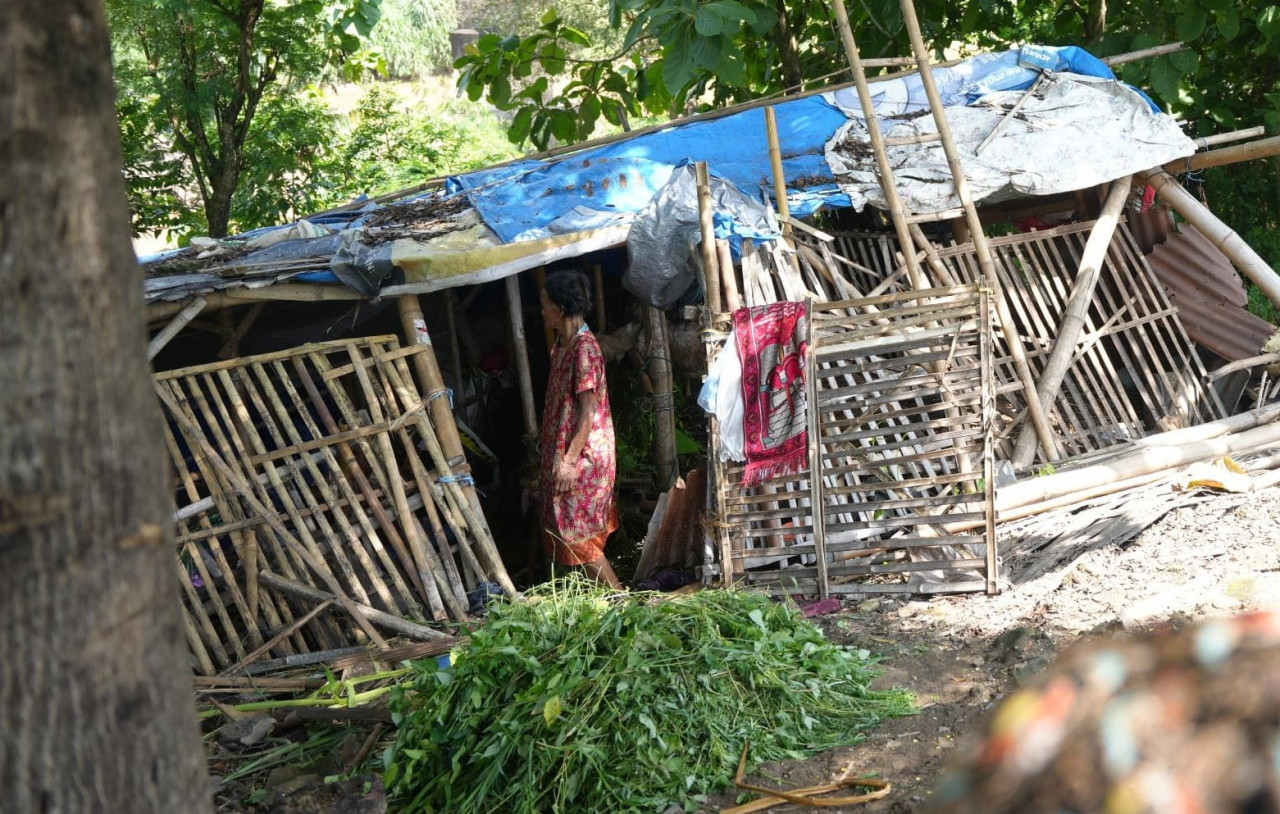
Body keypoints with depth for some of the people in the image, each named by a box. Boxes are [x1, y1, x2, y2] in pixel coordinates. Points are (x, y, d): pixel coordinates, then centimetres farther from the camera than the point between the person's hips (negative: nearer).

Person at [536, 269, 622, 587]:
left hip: (582, 458, -10)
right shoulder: (562, 344, 11)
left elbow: (588, 410, -21)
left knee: (578, 539, -6)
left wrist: (569, 461, -23)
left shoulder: (583, 348, -18)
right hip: (561, 455, 10)